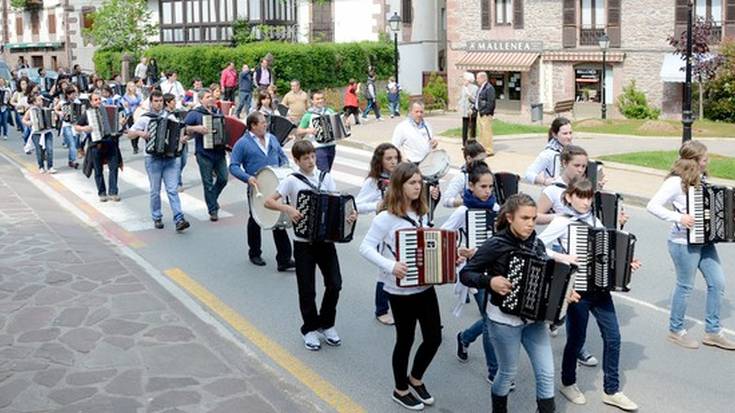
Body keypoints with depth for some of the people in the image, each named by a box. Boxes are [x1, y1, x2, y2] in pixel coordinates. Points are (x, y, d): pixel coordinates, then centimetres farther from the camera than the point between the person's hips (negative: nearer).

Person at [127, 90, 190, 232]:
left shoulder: (170, 116, 10)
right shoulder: (145, 118, 3)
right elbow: (130, 133, 5)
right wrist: (140, 133, -14)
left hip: (171, 158, 1)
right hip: (153, 159, -1)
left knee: (172, 190, -6)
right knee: (155, 191, 7)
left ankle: (179, 220, -12)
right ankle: (157, 218, 21)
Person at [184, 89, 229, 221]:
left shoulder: (218, 111, 13)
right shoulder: (194, 114, -2)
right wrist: (195, 128, -25)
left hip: (219, 152, 4)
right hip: (204, 154, -4)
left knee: (223, 179, 4)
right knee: (208, 183, 1)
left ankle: (212, 199, 31)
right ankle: (213, 210, 10)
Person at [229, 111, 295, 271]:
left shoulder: (272, 138, 9)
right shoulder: (243, 143, -8)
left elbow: (282, 156, 19)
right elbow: (233, 166, -10)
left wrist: (285, 167, -1)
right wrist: (247, 178, -24)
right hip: (256, 189, -4)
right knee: (255, 221, 13)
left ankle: (284, 259, 7)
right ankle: (254, 254, 32)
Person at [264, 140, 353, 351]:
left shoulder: (326, 177, 4)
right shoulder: (292, 180, -5)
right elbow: (268, 202, -8)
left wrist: (349, 215, -15)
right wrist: (288, 209, -23)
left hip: (326, 239, 3)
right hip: (303, 242, -3)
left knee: (334, 284, 2)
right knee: (307, 289, 4)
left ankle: (326, 324, 23)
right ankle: (310, 329, 22)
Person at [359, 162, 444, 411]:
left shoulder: (421, 213, 7)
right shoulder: (387, 217, -15)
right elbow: (365, 247, -17)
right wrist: (390, 266, -28)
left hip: (425, 286, 7)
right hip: (401, 291, -6)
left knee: (434, 337, 10)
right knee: (405, 340, 8)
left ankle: (416, 379, 36)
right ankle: (401, 390, 29)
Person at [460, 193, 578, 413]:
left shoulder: (536, 244, 1)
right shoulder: (495, 245, -15)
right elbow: (465, 274, -11)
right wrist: (490, 281, -26)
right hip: (504, 319, -5)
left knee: (546, 373, 5)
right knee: (508, 372, 11)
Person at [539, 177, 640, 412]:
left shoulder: (595, 222, 8)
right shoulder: (562, 223, -9)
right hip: (577, 290, -5)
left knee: (612, 337, 5)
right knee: (577, 339, 8)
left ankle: (611, 391, 18)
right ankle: (568, 384, 31)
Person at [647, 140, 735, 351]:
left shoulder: (701, 179, 6)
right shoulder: (676, 182, -18)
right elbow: (653, 206, -24)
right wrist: (678, 217, -29)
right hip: (684, 244, -8)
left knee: (717, 282, 10)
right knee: (685, 286, 5)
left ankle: (713, 332, 24)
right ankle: (676, 331, 24)